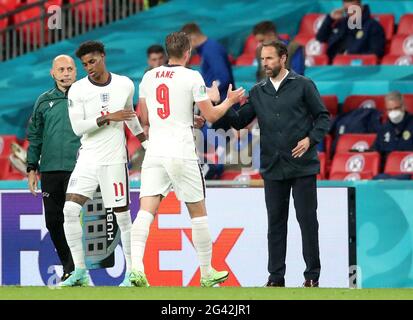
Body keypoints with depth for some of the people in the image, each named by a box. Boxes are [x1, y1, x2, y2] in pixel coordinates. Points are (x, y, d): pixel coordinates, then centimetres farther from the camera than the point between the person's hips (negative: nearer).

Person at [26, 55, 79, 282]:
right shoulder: (44, 101, 14)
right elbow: (35, 137, 18)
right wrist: (32, 168, 13)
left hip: (78, 168, -4)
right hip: (50, 170, 4)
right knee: (53, 220, 5)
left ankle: (73, 269, -4)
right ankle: (67, 265, 18)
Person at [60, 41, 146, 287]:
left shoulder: (125, 85, 2)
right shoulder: (77, 90, -3)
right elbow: (78, 127, -10)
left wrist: (145, 142, 30)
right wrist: (108, 118, -17)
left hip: (115, 160, 0)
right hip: (88, 160, 0)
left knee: (123, 216, 1)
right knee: (70, 209, -14)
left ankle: (132, 273, 12)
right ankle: (80, 271, -6)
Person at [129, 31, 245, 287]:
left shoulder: (149, 77, 9)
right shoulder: (192, 77, -6)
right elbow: (211, 115, -3)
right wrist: (230, 101, 17)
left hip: (154, 151, 4)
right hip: (182, 151, -4)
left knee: (146, 210, -5)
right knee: (198, 211, 10)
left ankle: (136, 266, -25)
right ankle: (207, 273, 18)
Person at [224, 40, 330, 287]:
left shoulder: (303, 85, -1)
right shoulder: (258, 92, 10)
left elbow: (323, 117, 0)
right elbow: (240, 122, 9)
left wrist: (310, 139, -14)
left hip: (302, 166, -4)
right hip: (273, 169, 4)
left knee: (307, 219, -1)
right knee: (276, 222, 6)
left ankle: (312, 275, 6)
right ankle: (276, 276, 11)